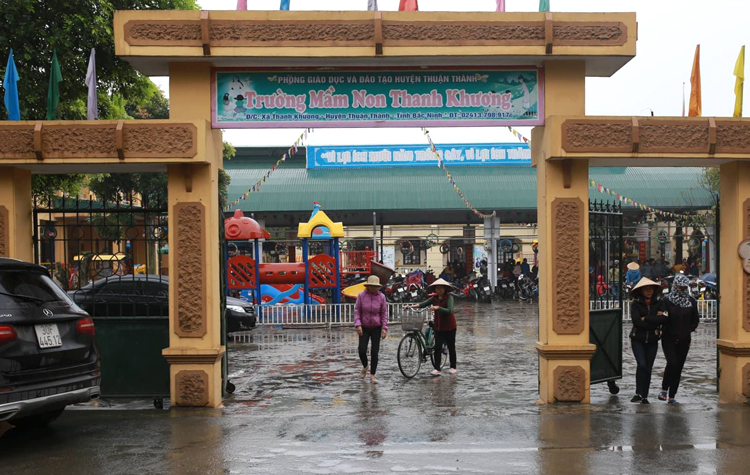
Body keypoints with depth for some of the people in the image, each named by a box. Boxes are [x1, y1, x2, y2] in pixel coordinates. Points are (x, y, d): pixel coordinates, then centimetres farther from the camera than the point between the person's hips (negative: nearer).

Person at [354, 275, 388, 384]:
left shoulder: (381, 296, -4)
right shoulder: (361, 295, -6)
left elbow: (384, 313, 1)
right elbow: (357, 311, -3)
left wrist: (384, 328, -5)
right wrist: (358, 325, -13)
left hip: (376, 328, 0)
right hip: (364, 328, 0)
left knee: (374, 352, -1)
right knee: (362, 351, -7)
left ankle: (372, 375, 10)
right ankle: (365, 367, 26)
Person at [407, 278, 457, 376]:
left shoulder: (449, 297, -9)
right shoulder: (434, 298, 7)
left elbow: (449, 310, -21)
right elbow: (423, 304, 0)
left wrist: (437, 308, -31)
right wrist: (411, 306, -11)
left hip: (449, 327, -4)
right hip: (438, 327, 4)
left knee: (451, 347, 7)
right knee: (437, 347, -5)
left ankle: (453, 367, 21)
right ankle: (437, 369, -7)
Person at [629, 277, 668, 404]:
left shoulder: (659, 303, 3)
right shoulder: (635, 304, -2)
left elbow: (664, 318, -13)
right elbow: (636, 321, -15)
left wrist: (646, 319, -14)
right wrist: (655, 320, -13)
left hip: (652, 341, 2)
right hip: (638, 340, -2)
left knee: (648, 368, 5)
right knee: (642, 364, -17)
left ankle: (644, 396, 15)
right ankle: (639, 393, -8)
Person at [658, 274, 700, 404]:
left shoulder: (691, 302, 6)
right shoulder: (667, 301, -4)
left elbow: (696, 319, 13)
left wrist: (688, 331, 5)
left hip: (684, 340, 3)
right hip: (669, 339, -3)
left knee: (678, 367, 4)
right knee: (672, 363, -21)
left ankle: (672, 396, 12)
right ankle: (664, 388, -1)